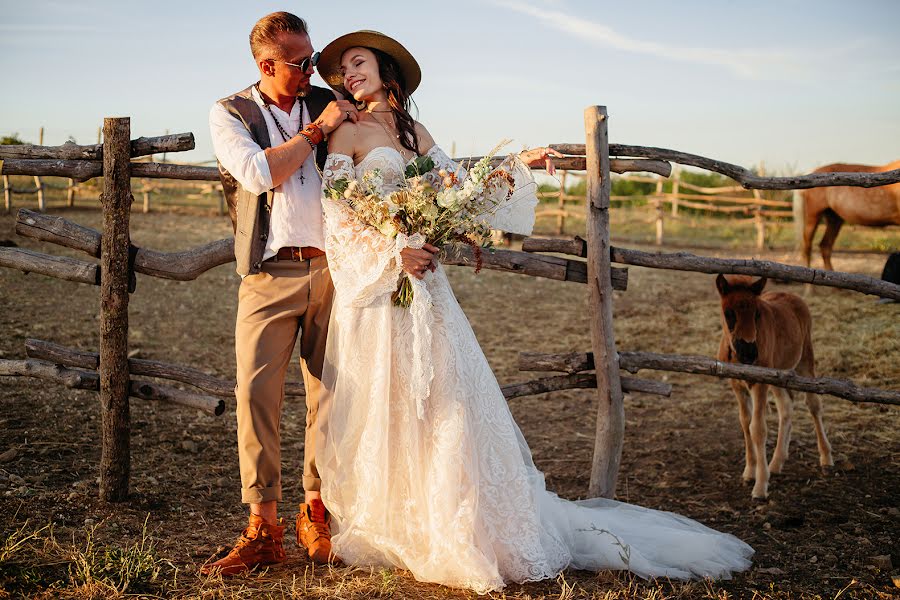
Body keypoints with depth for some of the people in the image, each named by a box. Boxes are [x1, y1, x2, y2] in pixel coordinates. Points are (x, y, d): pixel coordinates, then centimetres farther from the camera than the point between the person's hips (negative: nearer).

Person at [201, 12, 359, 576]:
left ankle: (317, 512, 18)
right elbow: (259, 174, -12)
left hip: (333, 269, 3)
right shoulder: (229, 113, 5)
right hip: (271, 276, -2)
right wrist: (316, 129, -8)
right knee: (257, 391, -9)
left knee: (330, 393, 5)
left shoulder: (329, 102, 12)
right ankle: (263, 529, -2)